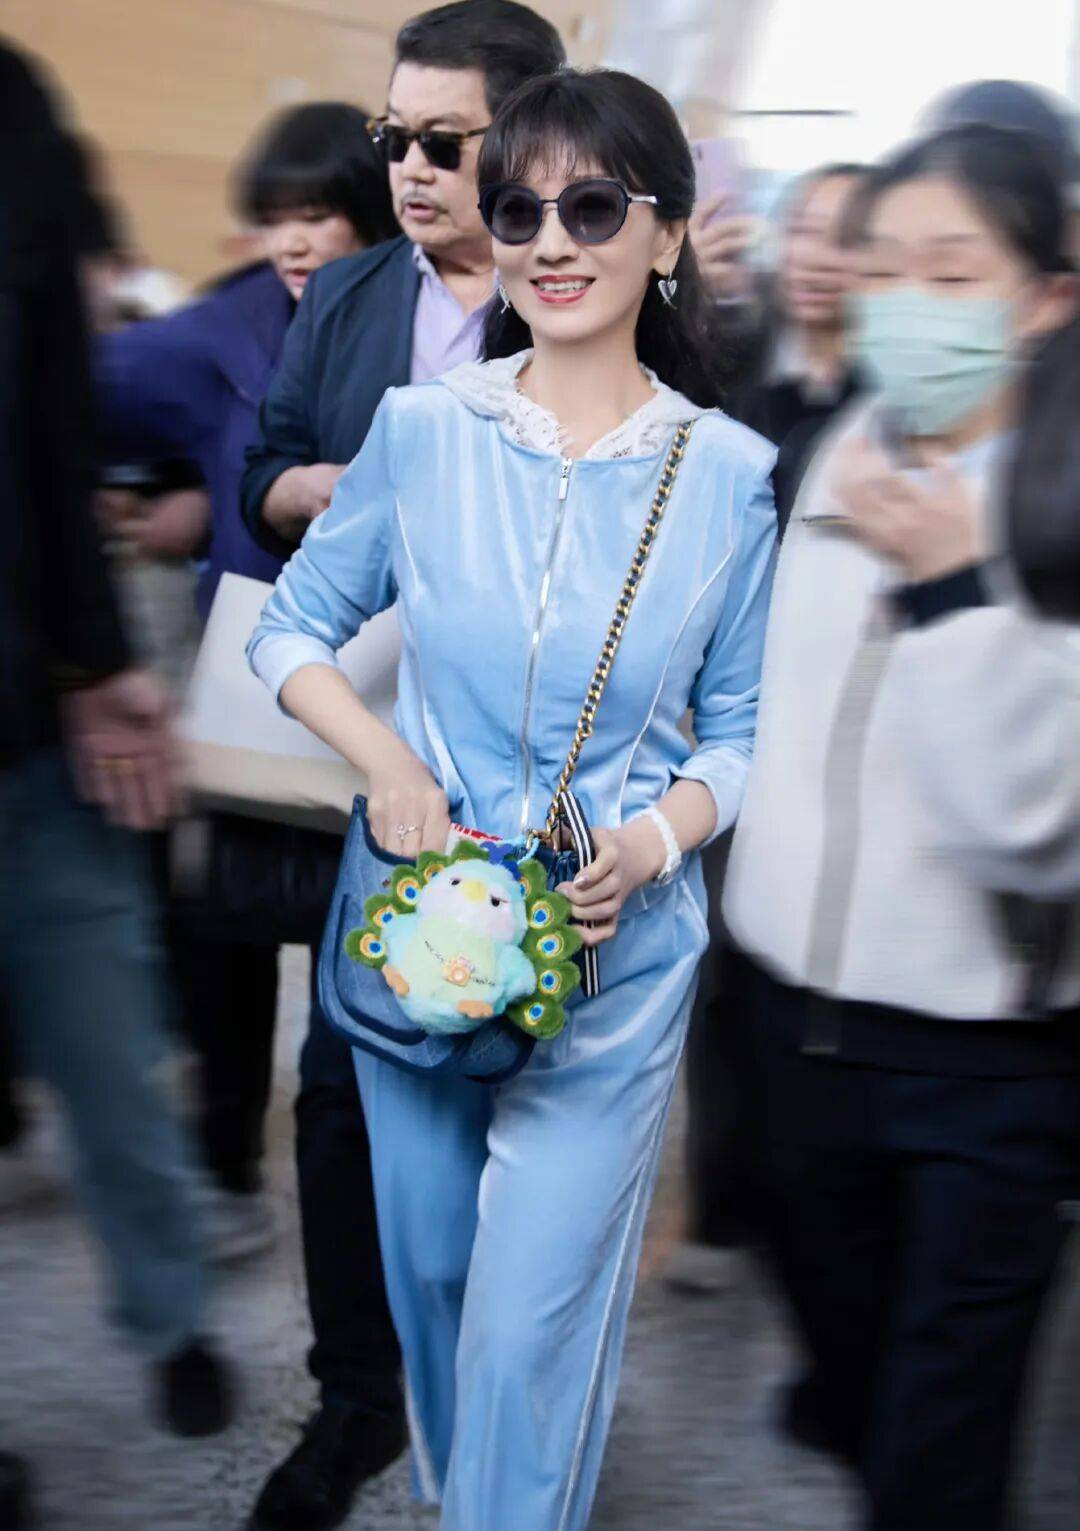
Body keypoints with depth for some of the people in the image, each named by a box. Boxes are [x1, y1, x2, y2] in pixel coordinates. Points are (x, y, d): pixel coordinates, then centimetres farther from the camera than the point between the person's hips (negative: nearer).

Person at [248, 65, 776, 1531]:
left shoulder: (730, 474, -7)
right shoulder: (422, 429, -6)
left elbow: (739, 732, 3)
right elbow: (294, 625, 5)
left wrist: (652, 843, -16)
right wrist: (386, 760, -12)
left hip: (616, 953, -2)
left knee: (533, 1322, -2)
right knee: (428, 1268, 18)